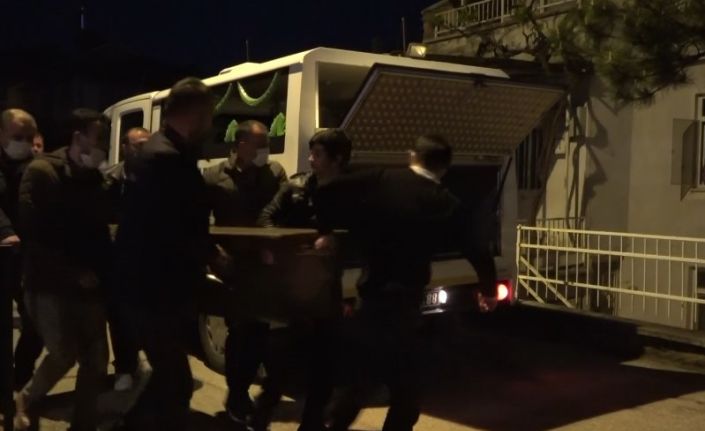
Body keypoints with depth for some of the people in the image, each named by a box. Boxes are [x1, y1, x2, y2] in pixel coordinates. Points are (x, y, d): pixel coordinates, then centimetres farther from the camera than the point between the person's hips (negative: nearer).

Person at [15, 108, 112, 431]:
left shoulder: (95, 178, 10)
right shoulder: (42, 172, -7)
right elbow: (32, 234, -14)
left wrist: (101, 271, -1)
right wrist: (73, 272, -16)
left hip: (88, 286, 6)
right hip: (50, 283, -5)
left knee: (96, 359, 4)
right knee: (65, 355, -11)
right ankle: (24, 401, 18)